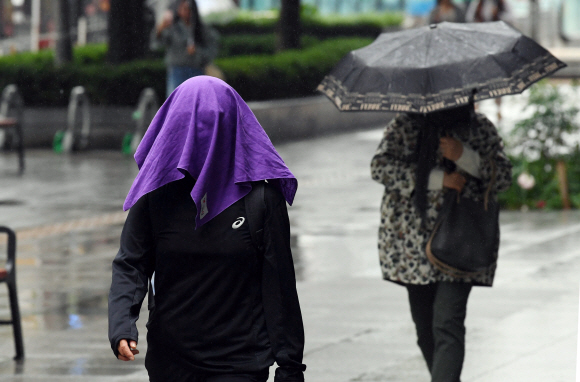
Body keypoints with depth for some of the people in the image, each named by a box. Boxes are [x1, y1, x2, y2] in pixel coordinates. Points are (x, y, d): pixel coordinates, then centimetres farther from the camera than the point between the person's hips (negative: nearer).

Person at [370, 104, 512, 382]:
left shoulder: (481, 129, 6)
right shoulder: (404, 127, 4)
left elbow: (503, 178, 2)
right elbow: (380, 166, -9)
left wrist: (465, 157, -16)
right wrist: (438, 179, -15)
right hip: (411, 241, 2)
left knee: (447, 324, -17)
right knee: (424, 325, 10)